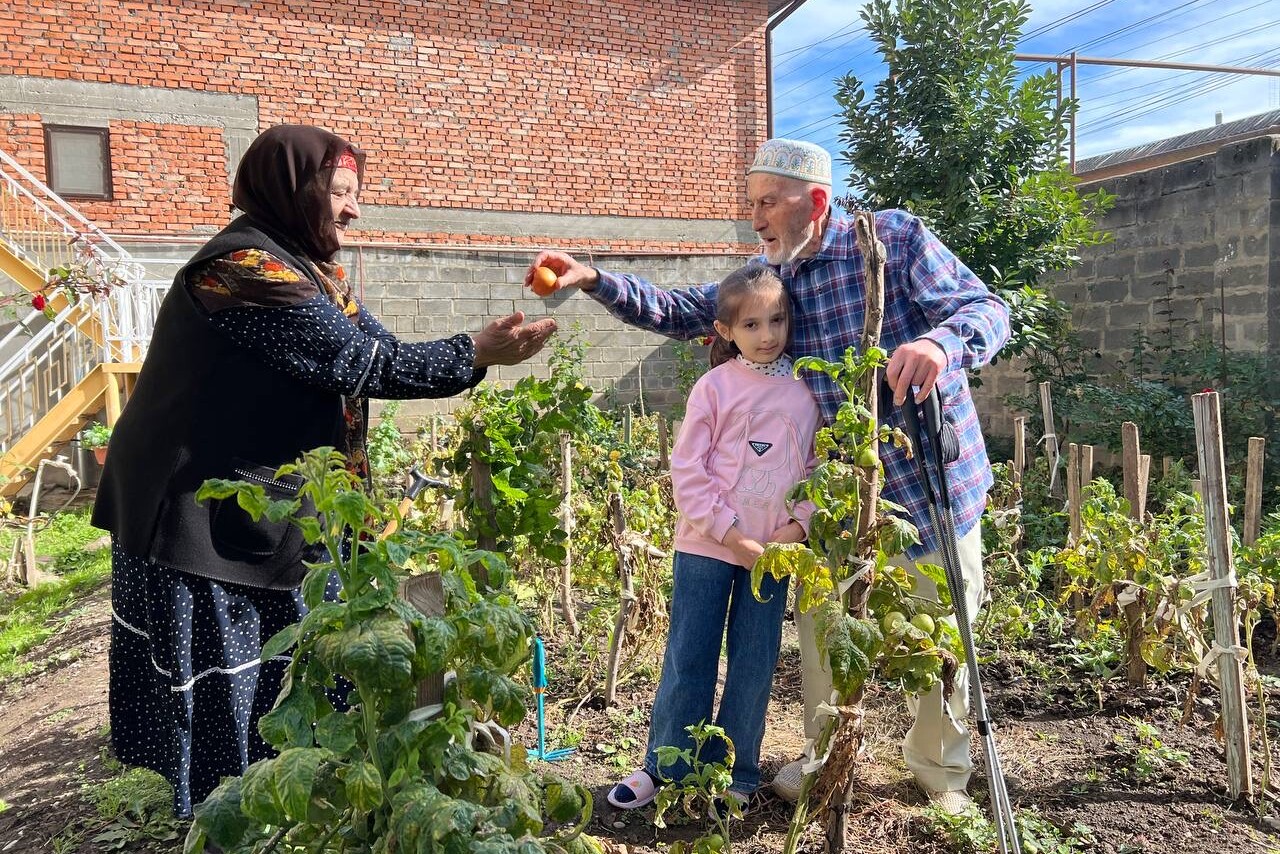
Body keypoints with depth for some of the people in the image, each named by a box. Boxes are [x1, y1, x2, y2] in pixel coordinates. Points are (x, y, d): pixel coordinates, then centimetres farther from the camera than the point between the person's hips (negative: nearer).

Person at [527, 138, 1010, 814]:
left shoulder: (895, 237, -9)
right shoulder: (769, 275, 6)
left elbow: (986, 309, -13)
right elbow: (681, 311, 7)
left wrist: (940, 341, -36)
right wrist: (592, 279, -5)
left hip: (931, 477, -4)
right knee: (820, 624, 12)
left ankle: (942, 772, 34)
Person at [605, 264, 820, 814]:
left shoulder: (807, 391, 3)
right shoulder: (715, 386, -6)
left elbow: (819, 468, 6)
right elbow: (687, 470, -9)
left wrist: (797, 527, -9)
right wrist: (733, 535, -13)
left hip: (774, 552, 3)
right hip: (707, 546, -2)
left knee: (754, 664, 11)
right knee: (688, 659, 7)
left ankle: (735, 771, 29)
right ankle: (665, 765, 25)